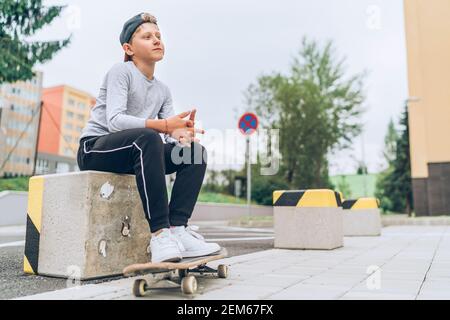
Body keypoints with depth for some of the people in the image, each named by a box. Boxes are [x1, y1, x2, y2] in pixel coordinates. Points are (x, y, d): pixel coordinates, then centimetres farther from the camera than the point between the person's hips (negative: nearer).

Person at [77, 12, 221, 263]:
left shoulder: (163, 90, 13)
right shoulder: (121, 71, -6)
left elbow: (172, 132, 1)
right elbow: (114, 120, -22)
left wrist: (183, 135, -24)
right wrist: (163, 125, -35)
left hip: (136, 153, 6)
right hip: (95, 148, -6)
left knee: (195, 151, -13)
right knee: (148, 138, -37)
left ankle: (177, 228, -26)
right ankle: (159, 233, -38)